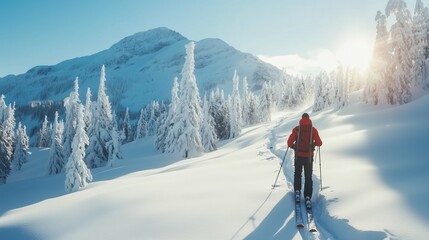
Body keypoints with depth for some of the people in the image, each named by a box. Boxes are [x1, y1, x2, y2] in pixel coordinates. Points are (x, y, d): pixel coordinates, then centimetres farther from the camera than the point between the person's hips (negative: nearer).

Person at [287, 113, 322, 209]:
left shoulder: (296, 129, -4)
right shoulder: (313, 129, -3)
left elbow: (289, 142, -7)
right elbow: (319, 143, -3)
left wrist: (293, 146, 14)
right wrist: (314, 143, 19)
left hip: (298, 155, 0)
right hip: (309, 156, 0)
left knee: (297, 174, 20)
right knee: (308, 177, 7)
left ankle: (297, 192, 11)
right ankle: (308, 197, 0)